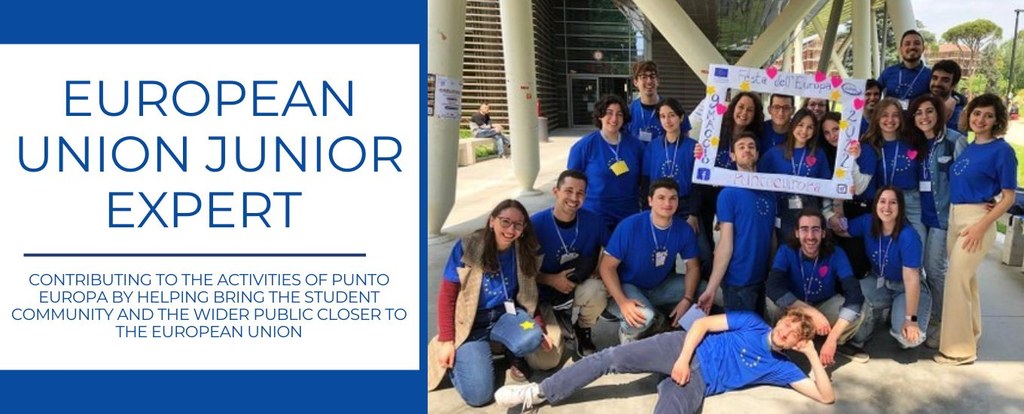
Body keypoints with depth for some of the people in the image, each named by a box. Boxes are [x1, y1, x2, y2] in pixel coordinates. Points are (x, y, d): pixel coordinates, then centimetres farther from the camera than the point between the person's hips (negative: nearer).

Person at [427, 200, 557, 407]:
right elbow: (447, 296, -10)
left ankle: (513, 353, 4)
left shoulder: (524, 252, -4)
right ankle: (461, 356, 12)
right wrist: (447, 341, -13)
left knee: (531, 339, -34)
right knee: (478, 394, -20)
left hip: (506, 314, 3)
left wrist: (538, 327, -7)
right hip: (470, 323, -3)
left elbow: (528, 295, 7)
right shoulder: (467, 247, -15)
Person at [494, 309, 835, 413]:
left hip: (699, 383, 0)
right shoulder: (753, 323, 10)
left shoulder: (781, 368, 12)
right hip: (685, 350, 1)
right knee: (613, 357, -20)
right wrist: (683, 358, -10)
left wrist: (813, 354, -1)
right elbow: (702, 323, 4)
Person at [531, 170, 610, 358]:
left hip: (580, 288, 1)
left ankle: (583, 331, -1)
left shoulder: (593, 220, -10)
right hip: (545, 294, -1)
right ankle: (559, 321, 23)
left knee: (596, 290, -36)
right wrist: (552, 280, -22)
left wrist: (600, 269, -12)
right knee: (547, 360, -12)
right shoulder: (536, 224, -18)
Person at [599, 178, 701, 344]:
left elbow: (693, 267, 1)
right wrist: (622, 302, -33)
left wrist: (687, 299, -16)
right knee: (643, 316, -35)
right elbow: (607, 267, -20)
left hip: (661, 285, 5)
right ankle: (627, 335, 1)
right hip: (627, 286, -5)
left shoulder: (684, 230, -12)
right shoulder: (630, 226, -24)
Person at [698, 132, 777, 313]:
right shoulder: (729, 194, -12)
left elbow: (771, 236, 10)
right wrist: (711, 288, -20)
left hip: (764, 277, 6)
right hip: (739, 280, -6)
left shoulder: (769, 190, 5)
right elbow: (725, 243, -15)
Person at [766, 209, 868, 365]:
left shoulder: (835, 254, -22)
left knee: (857, 313, -29)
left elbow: (855, 295, -32)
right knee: (773, 301, -33)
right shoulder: (786, 251, -23)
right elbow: (773, 287, -38)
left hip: (826, 305, 1)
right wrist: (813, 313, -46)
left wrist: (832, 339, -42)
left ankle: (839, 343, 4)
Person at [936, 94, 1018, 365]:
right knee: (966, 278, 18)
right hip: (954, 217, 7)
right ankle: (969, 333, 33)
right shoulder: (967, 147, 9)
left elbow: (1008, 197, -11)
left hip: (977, 219, -7)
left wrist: (981, 226, -18)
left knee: (956, 280, -6)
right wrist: (954, 218, 6)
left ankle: (959, 347, 4)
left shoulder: (1001, 150, -10)